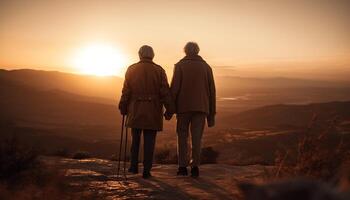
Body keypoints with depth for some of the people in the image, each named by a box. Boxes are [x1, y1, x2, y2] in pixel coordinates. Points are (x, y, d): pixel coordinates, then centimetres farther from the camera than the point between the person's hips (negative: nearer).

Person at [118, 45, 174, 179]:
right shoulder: (159, 71, 1)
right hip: (153, 112, -1)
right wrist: (169, 110, 0)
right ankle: (146, 170, 2)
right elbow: (165, 92, -4)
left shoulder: (131, 70, 2)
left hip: (135, 111, 1)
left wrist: (123, 109, 7)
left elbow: (126, 92, 1)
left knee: (135, 139, 15)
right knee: (149, 141, 3)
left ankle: (134, 166, 13)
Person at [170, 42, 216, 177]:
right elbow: (212, 91, 9)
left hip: (183, 107, -2)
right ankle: (195, 167, -2)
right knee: (196, 137, 3)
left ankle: (182, 167, 4)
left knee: (182, 136, 7)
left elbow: (174, 88, -7)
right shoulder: (206, 67, 10)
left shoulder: (180, 65, 3)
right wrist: (211, 114, 12)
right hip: (201, 107, 2)